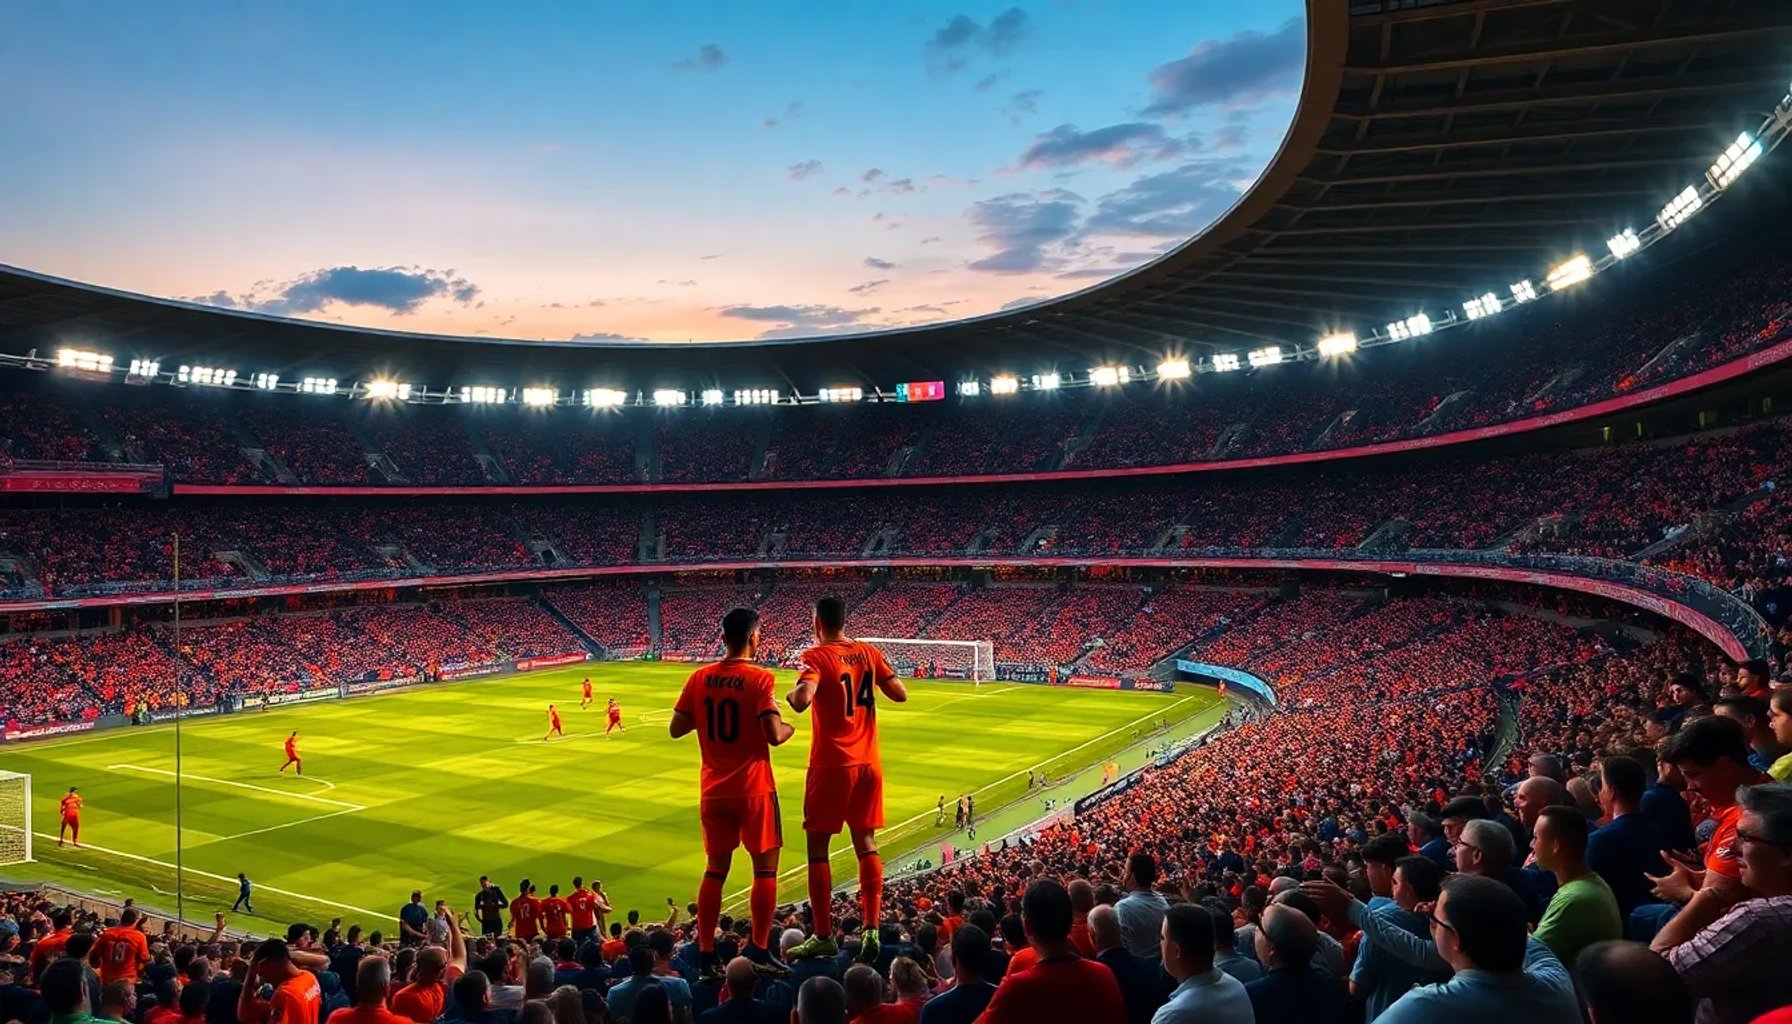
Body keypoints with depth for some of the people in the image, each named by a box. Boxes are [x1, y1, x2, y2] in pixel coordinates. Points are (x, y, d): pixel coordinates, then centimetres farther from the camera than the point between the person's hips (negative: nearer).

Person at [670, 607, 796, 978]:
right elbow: (775, 735, -20)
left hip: (714, 790, 5)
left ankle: (706, 954, 14)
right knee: (765, 868, 7)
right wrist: (791, 726, 1)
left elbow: (677, 728, 4)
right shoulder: (760, 679, -14)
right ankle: (759, 950, 8)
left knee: (715, 870, 12)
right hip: (753, 789, -5)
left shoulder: (700, 678, 1)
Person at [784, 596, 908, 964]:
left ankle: (824, 937, 9)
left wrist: (792, 694, -5)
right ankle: (872, 930, 6)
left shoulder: (817, 656, -11)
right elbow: (900, 694, 5)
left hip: (831, 765, -5)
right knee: (866, 844, 11)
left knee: (818, 848, 6)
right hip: (868, 763, 5)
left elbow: (802, 700, -27)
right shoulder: (869, 653, 5)